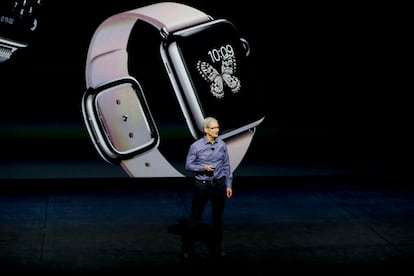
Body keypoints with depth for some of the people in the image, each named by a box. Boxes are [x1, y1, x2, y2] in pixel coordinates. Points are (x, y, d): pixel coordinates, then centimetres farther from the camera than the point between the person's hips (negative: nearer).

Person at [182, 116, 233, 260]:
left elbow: (226, 166, 5)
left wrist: (228, 185, 4)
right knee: (195, 217, 5)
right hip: (202, 185, -3)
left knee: (217, 217, 11)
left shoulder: (222, 145, 1)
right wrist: (203, 168, -19)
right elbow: (188, 165, -4)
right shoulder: (196, 146, -8)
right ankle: (188, 248, 19)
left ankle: (215, 248, 24)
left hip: (219, 185, 3)